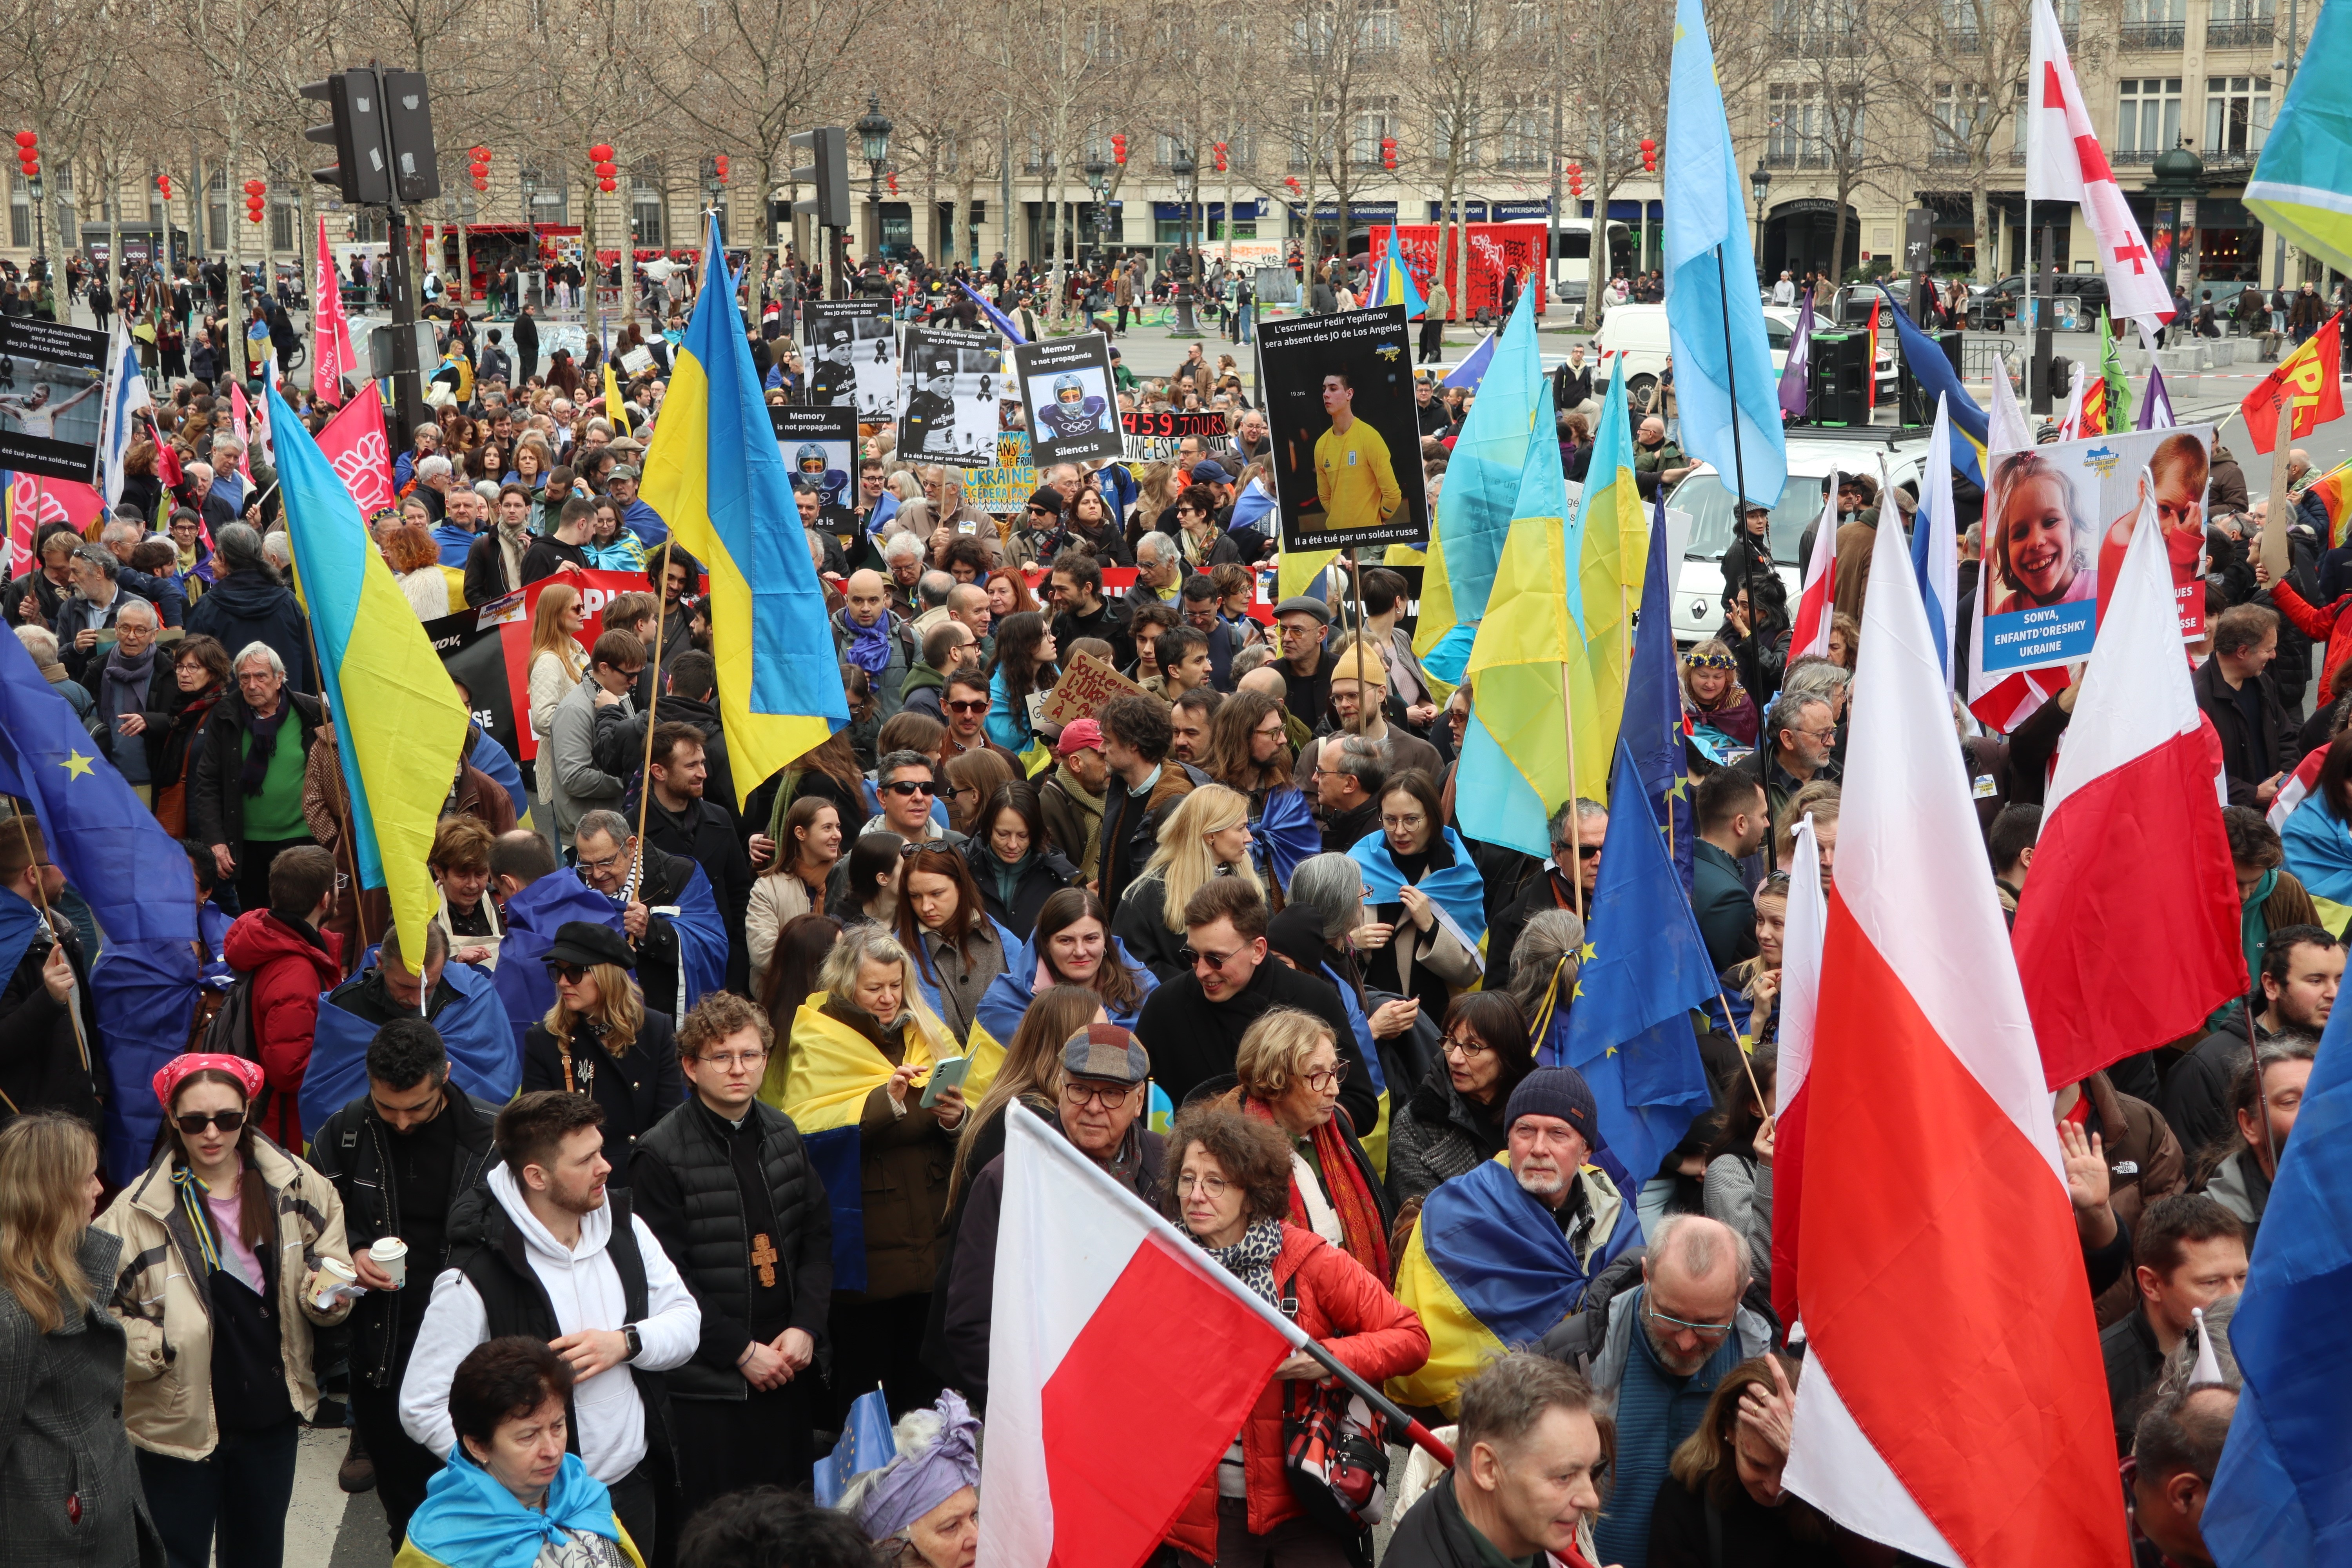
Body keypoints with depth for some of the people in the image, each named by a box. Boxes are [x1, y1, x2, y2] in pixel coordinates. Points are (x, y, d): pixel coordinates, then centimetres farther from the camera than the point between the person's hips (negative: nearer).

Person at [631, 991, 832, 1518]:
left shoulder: (782, 1134, 10)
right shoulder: (661, 1155, -9)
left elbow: (818, 1237, 12)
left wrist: (805, 1326, -3)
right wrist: (741, 1350, -13)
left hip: (788, 1372, 5)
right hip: (708, 1382, -5)